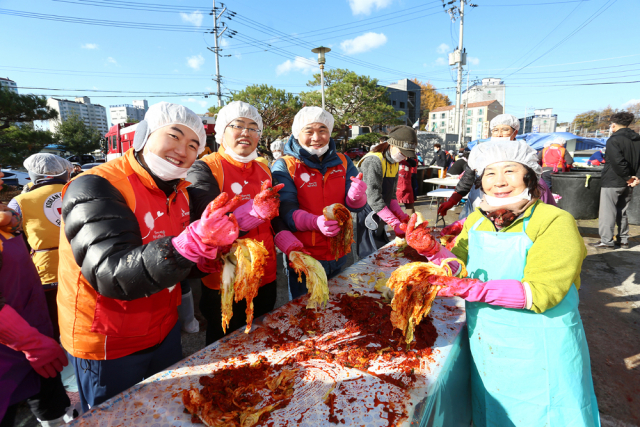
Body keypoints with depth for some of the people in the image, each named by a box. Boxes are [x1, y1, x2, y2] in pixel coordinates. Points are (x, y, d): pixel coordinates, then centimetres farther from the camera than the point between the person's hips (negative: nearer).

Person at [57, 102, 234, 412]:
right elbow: (111, 274, -35)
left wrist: (205, 256, -17)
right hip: (107, 346, -6)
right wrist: (190, 243, -48)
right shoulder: (95, 188, -22)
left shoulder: (177, 192, 1)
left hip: (164, 331, 7)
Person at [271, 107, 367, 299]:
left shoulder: (342, 162, 4)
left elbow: (353, 206, -2)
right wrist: (316, 222, -37)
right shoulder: (284, 167, -9)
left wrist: (356, 196, -26)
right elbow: (286, 211, -18)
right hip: (303, 258, -4)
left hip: (340, 256, 5)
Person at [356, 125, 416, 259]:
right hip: (364, 218, -9)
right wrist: (396, 224, -25)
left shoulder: (395, 163, 9)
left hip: (377, 221, 9)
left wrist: (401, 215, 0)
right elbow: (374, 199, -25)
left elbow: (391, 195, 13)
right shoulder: (374, 161, -20)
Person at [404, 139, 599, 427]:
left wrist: (473, 289, -34)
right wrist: (431, 249, -19)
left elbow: (541, 292, -26)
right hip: (485, 347, 5)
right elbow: (460, 268, -1)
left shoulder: (555, 223, -17)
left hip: (540, 354, -4)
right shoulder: (476, 220, -1)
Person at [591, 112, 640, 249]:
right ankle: (623, 240, 22)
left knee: (607, 212, -1)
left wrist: (627, 177, -13)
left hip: (612, 182, -8)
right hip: (628, 184, 8)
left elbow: (618, 162, -24)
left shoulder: (614, 140, -14)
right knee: (622, 211, 17)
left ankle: (606, 241, 2)